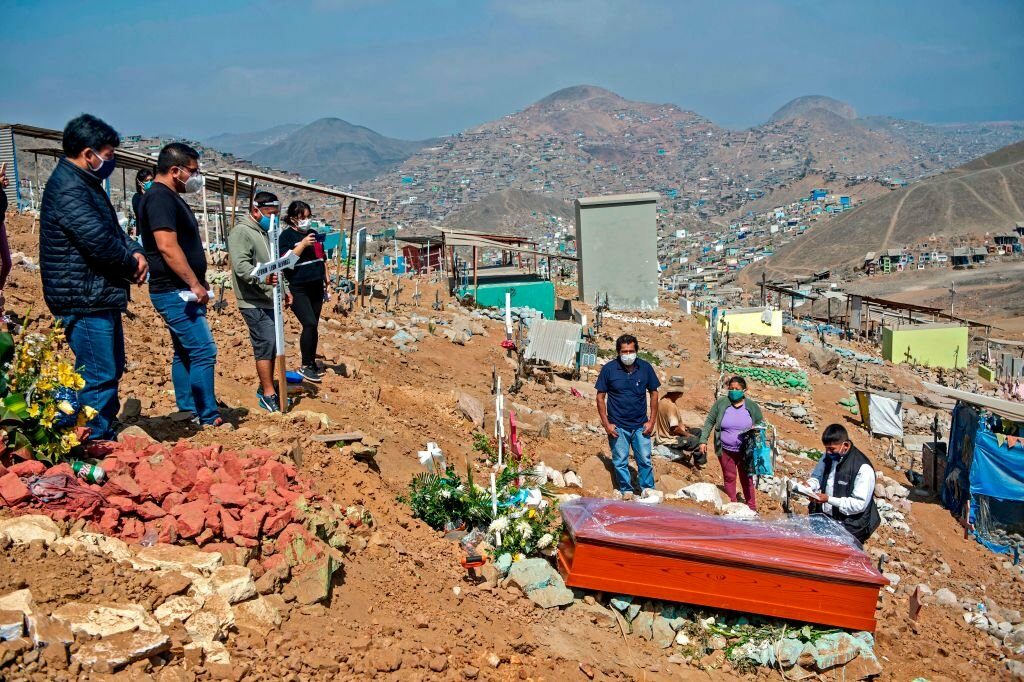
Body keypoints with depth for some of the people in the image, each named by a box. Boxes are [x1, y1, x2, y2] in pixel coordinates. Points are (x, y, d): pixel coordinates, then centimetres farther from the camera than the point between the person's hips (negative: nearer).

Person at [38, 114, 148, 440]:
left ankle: (107, 442, 29)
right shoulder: (68, 188, -18)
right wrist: (131, 263, -8)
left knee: (110, 371, 19)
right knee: (98, 377, -8)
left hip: (101, 297, 11)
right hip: (84, 300, -11)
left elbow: (113, 230, 20)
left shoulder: (85, 183, 16)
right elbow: (99, 241, -26)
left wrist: (134, 252, 0)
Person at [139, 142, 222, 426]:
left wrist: (199, 282, 21)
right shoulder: (160, 198, -16)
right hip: (175, 292, -11)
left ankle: (187, 414, 20)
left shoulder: (171, 198, 17)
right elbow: (167, 247, -24)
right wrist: (195, 284, -23)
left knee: (185, 353, 14)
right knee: (203, 351, -11)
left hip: (182, 291, 11)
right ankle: (209, 419, -8)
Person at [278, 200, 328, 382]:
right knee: (310, 324, -16)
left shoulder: (314, 234, 13)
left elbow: (322, 259, 21)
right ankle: (305, 366, -6)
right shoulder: (287, 235, -4)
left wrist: (326, 283, 19)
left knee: (313, 327, 8)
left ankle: (312, 362, 18)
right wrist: (302, 245, -23)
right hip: (298, 289, -6)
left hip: (316, 287, 6)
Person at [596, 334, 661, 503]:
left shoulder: (645, 368, -4)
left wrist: (652, 421, 1)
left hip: (640, 425, 1)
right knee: (620, 462, 7)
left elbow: (653, 393, 6)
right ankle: (626, 491, 21)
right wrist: (606, 424, -7)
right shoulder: (609, 369, -8)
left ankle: (647, 490, 18)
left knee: (645, 460, 4)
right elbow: (600, 397, -3)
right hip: (618, 426, -1)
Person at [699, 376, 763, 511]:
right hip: (725, 451, -1)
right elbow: (709, 422, 0)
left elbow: (761, 426, 9)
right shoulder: (721, 403, -4)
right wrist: (703, 440, -7)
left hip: (745, 452, 1)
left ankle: (752, 508, 18)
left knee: (746, 479, 9)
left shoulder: (752, 406, -1)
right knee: (729, 478, 5)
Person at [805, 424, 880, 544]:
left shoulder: (863, 468, -18)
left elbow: (860, 504, -19)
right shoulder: (829, 457, 4)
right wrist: (810, 486, -4)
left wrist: (829, 499, -24)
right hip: (823, 516, 7)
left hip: (849, 525, -7)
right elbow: (816, 476, 20)